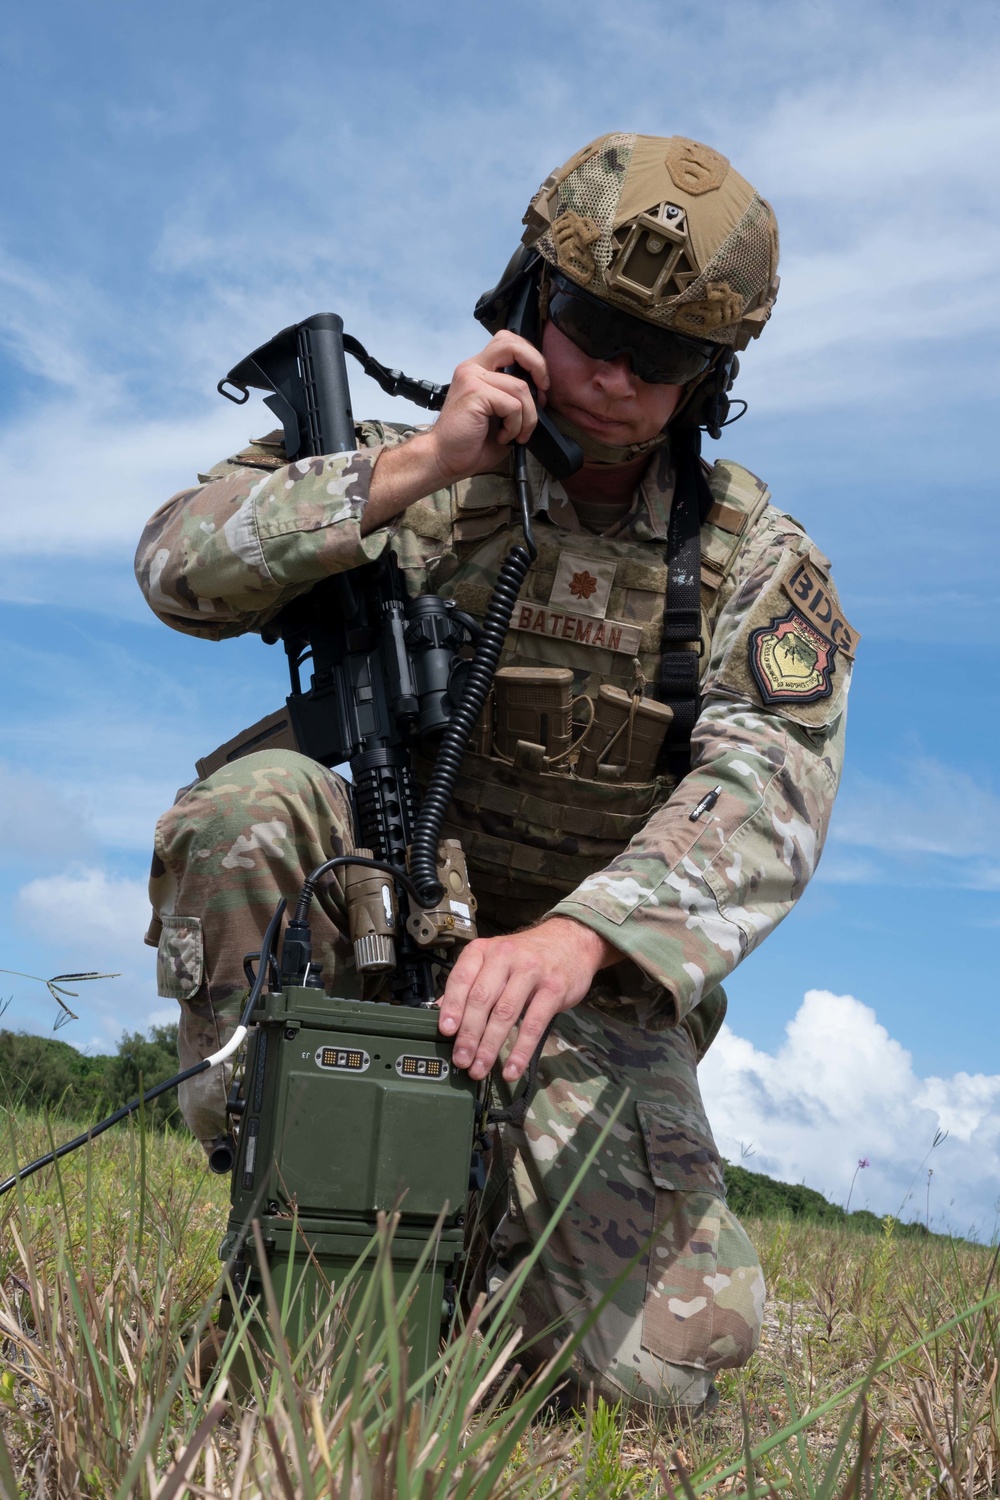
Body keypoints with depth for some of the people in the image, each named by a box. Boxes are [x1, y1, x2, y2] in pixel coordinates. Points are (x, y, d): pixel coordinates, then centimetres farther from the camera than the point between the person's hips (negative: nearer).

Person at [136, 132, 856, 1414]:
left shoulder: (757, 562, -5)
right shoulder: (423, 470, -3)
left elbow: (764, 796, -21)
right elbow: (181, 565, -13)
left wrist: (573, 937, -39)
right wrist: (408, 469, -25)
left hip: (598, 977, 0)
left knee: (661, 1356, -14)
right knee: (252, 803, -32)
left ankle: (488, 1213, 20)